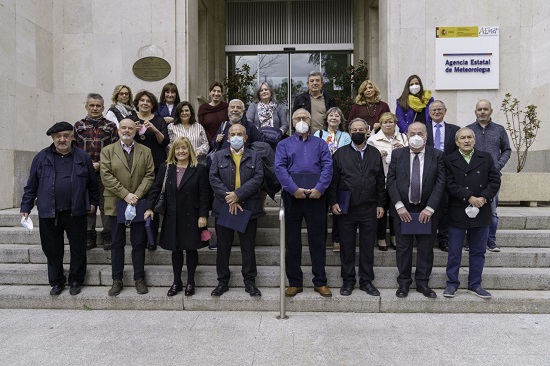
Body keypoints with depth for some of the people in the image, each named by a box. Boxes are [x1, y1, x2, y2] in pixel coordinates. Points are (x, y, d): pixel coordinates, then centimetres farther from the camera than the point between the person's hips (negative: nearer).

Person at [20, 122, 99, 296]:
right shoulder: (41, 157, 3)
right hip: (49, 213, 1)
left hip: (76, 213, 0)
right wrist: (25, 207, 5)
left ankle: (76, 281, 24)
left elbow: (92, 183, 8)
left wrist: (94, 202, 8)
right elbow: (31, 185, 6)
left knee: (78, 249, 8)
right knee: (52, 250, 11)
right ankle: (56, 282, 27)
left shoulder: (83, 157, 3)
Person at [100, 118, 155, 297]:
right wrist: (125, 195, -15)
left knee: (139, 243, 7)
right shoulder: (107, 151, 4)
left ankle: (139, 278, 18)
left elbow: (149, 175, 0)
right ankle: (117, 280, 18)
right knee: (117, 243, 8)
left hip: (138, 203, 1)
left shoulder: (145, 151, 7)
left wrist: (137, 195, -13)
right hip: (116, 204, 0)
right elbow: (106, 176, -6)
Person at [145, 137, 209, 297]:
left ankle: (190, 282, 22)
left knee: (191, 249, 7)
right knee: (175, 250, 11)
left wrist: (203, 215, -11)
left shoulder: (199, 169, -5)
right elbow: (155, 188, 6)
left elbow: (204, 195, -7)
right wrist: (149, 207, -5)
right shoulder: (165, 168, 6)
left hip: (191, 217, -3)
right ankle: (176, 282, 25)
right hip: (172, 217, 3)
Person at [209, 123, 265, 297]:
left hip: (248, 208, -1)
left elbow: (258, 179, -7)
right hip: (224, 207, 1)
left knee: (248, 247, 7)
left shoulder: (254, 156, 7)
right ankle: (223, 281, 22)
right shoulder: (219, 156, 9)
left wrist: (238, 194, -17)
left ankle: (250, 281, 19)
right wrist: (229, 199, -14)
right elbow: (214, 179, -2)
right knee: (223, 246, 9)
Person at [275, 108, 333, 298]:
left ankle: (320, 282, 16)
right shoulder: (284, 144, 12)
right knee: (292, 240, 5)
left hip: (316, 196, 0)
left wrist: (320, 188, -14)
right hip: (292, 196, 0)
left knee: (318, 239, 5)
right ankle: (294, 282, 17)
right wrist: (294, 189, -15)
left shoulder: (320, 143, 14)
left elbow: (328, 166, 1)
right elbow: (279, 168, -3)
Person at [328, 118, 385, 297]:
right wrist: (333, 202, -8)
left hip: (369, 209, 2)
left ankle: (366, 280, 22)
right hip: (345, 208, -1)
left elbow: (380, 181, 9)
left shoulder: (375, 153, 9)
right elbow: (334, 180, 0)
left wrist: (380, 204, 4)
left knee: (368, 246, 9)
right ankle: (348, 280, 20)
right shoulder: (340, 153, 4)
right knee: (347, 246, 7)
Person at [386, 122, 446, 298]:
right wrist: (399, 206, -12)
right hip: (402, 210, 0)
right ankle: (403, 283, 22)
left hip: (427, 210, 0)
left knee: (426, 249, 9)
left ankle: (423, 283, 24)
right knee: (403, 248, 9)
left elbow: (440, 183, -5)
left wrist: (430, 208, -13)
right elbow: (391, 181, -3)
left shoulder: (437, 155, 0)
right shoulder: (397, 154, 2)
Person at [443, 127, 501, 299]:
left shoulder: (486, 157, 7)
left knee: (478, 251, 11)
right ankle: (452, 283, 17)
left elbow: (495, 180, 1)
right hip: (458, 213, -3)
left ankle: (475, 284, 24)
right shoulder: (449, 160, -1)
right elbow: (450, 185, -9)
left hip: (481, 212, 3)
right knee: (454, 252, 5)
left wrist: (483, 197, -13)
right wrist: (469, 198, -17)